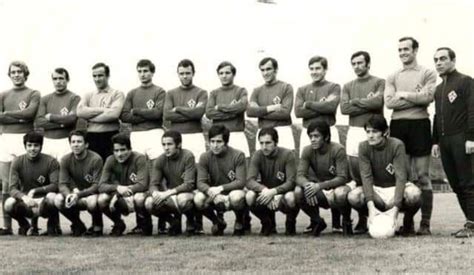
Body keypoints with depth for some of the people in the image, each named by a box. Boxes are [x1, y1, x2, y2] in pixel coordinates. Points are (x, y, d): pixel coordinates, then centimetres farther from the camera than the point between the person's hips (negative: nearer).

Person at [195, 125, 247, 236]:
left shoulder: (238, 155, -13)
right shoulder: (205, 158, -5)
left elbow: (241, 182, -18)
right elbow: (200, 183, -12)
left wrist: (221, 188, -31)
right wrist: (211, 191, -34)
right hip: (215, 198, 3)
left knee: (236, 196, -38)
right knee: (198, 199, -28)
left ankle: (239, 223, -2)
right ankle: (218, 222, 4)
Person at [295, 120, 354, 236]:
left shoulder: (338, 150, -21)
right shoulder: (308, 151, -9)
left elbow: (342, 178, -26)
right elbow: (300, 176, -16)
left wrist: (320, 186, -39)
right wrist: (307, 185, -40)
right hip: (321, 191, 4)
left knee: (340, 194, -40)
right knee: (298, 192, -25)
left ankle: (347, 221, -6)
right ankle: (317, 221, 1)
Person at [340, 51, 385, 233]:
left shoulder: (379, 82, 7)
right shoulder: (348, 86, 18)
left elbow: (378, 102, -12)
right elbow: (344, 108, 3)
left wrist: (355, 101, -1)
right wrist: (368, 103, -3)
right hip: (354, 132, 4)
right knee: (357, 177, 1)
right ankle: (362, 218, 6)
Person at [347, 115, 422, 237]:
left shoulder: (397, 145, -18)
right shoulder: (363, 147, -10)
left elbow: (400, 177, -24)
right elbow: (366, 177, -18)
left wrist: (395, 208, -35)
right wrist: (371, 206, -32)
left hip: (397, 187, -2)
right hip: (375, 188, 2)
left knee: (414, 194, -36)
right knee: (353, 197, -29)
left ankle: (408, 222, -1)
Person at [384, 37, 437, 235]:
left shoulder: (427, 74, 6)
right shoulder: (392, 77, 15)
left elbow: (428, 97, -11)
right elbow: (389, 102, -1)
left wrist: (403, 94, -4)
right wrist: (416, 97, -6)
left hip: (419, 124, -3)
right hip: (397, 126, 4)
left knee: (422, 176, -2)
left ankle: (425, 223, 2)